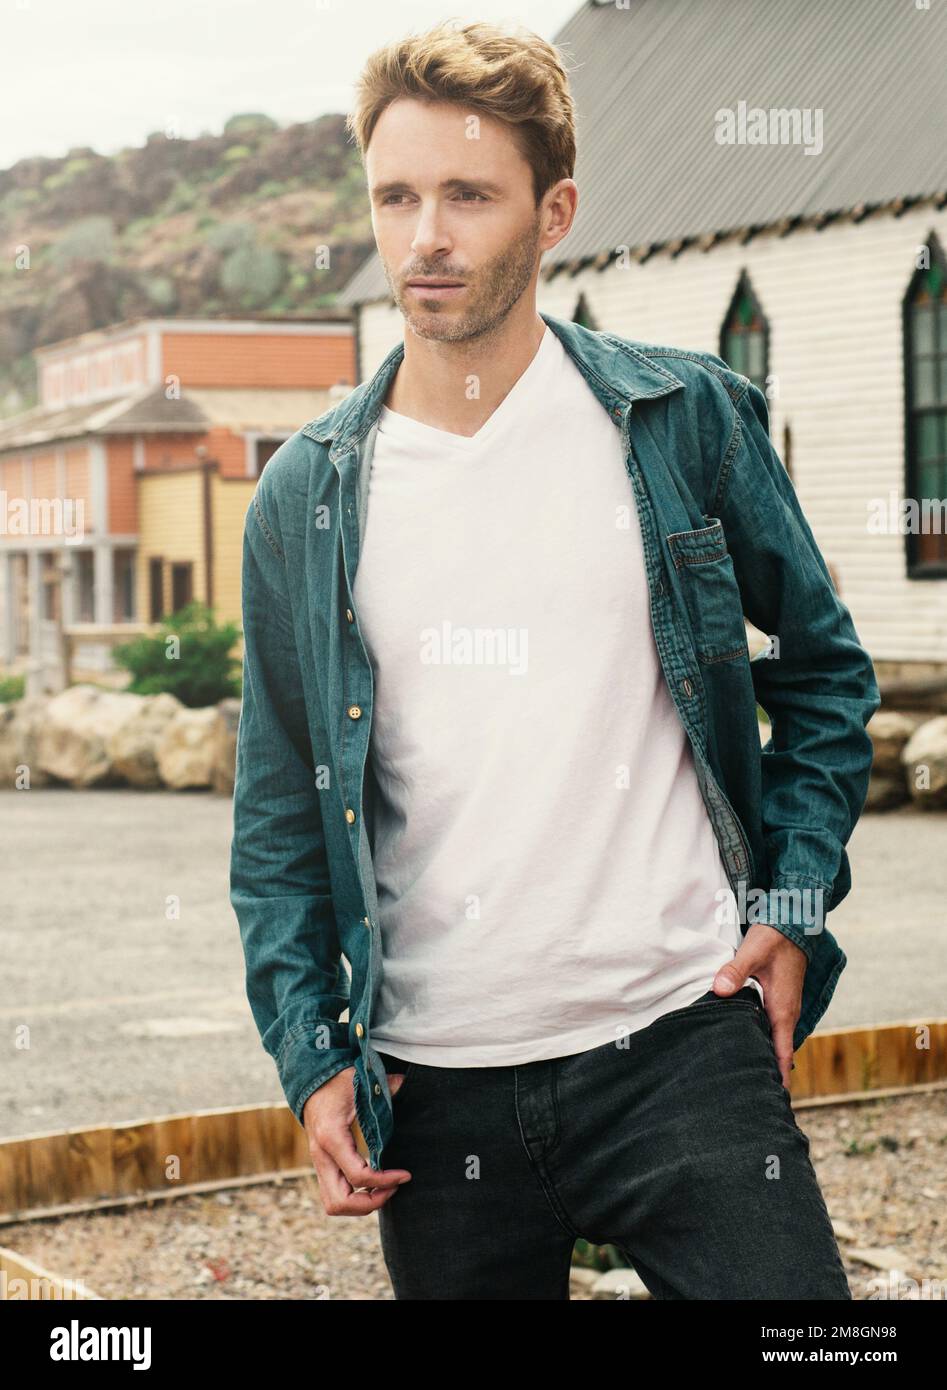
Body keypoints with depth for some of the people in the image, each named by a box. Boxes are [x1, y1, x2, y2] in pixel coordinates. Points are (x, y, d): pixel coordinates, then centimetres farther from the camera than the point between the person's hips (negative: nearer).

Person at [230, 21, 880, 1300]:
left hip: (681, 1043, -1)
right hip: (435, 1086, 2)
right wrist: (312, 1053, 1)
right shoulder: (307, 499, 5)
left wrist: (791, 901, 1)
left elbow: (825, 673, 13)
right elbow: (279, 814, 10)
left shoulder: (685, 420, 1)